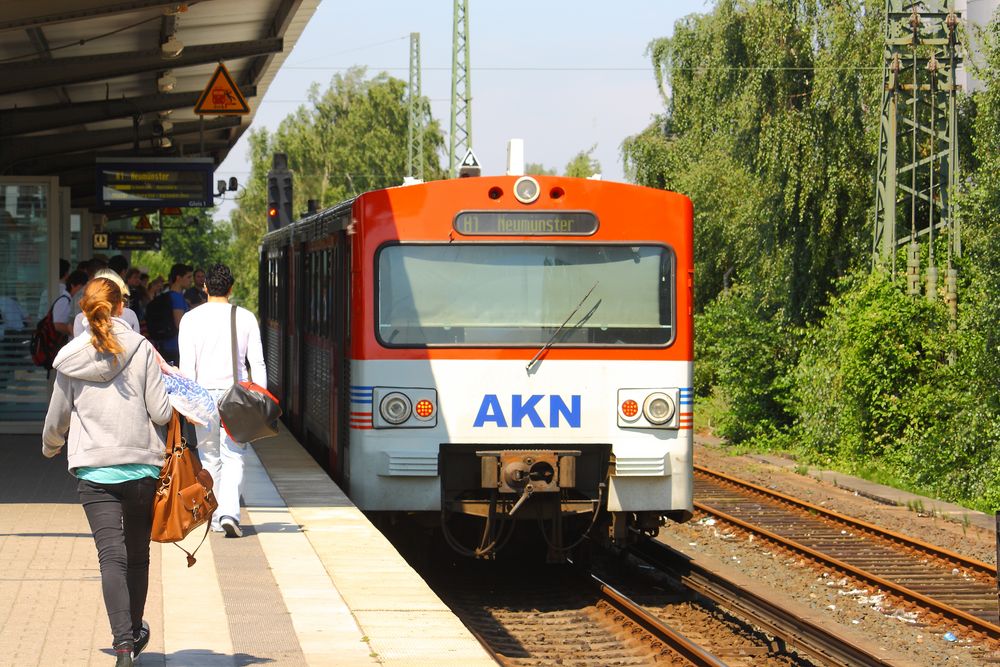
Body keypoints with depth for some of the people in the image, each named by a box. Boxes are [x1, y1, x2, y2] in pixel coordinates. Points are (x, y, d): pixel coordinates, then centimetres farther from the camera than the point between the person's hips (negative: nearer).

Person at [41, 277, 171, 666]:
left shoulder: (70, 360, 1)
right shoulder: (141, 350, -4)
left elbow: (56, 420, 11)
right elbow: (161, 412, -6)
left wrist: (50, 447, 33)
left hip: (94, 471, 0)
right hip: (143, 468, 0)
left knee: (112, 556, -6)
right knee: (138, 555, 16)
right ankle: (135, 632, 31)